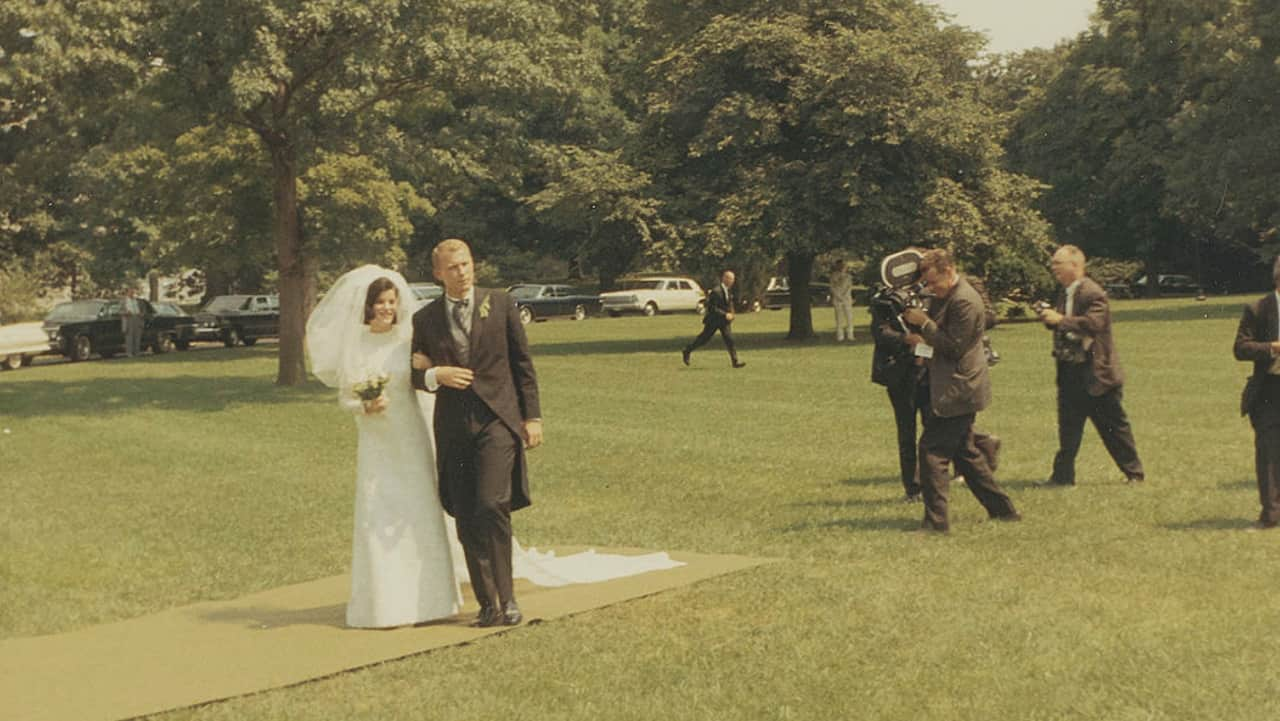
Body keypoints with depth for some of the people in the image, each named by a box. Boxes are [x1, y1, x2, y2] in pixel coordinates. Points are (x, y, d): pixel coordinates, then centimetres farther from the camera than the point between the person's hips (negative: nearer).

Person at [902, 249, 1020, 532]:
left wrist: (925, 323, -18)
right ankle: (1002, 509, 25)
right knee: (964, 451, 17)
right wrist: (923, 338, 3)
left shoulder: (964, 301, -19)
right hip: (959, 389, 11)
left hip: (958, 390, -11)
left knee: (931, 449, -11)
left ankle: (936, 520, -9)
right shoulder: (946, 296, 13)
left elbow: (954, 347, -21)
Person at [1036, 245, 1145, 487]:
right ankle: (1063, 474, 13)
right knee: (1068, 426, 7)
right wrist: (1049, 318, -3)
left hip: (1096, 373, -7)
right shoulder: (1065, 294, 10)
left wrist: (1060, 320, -29)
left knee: (1114, 426, 4)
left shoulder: (1092, 293, -16)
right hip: (1070, 373, 7)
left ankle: (1134, 473, 17)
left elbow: (1094, 322, -29)